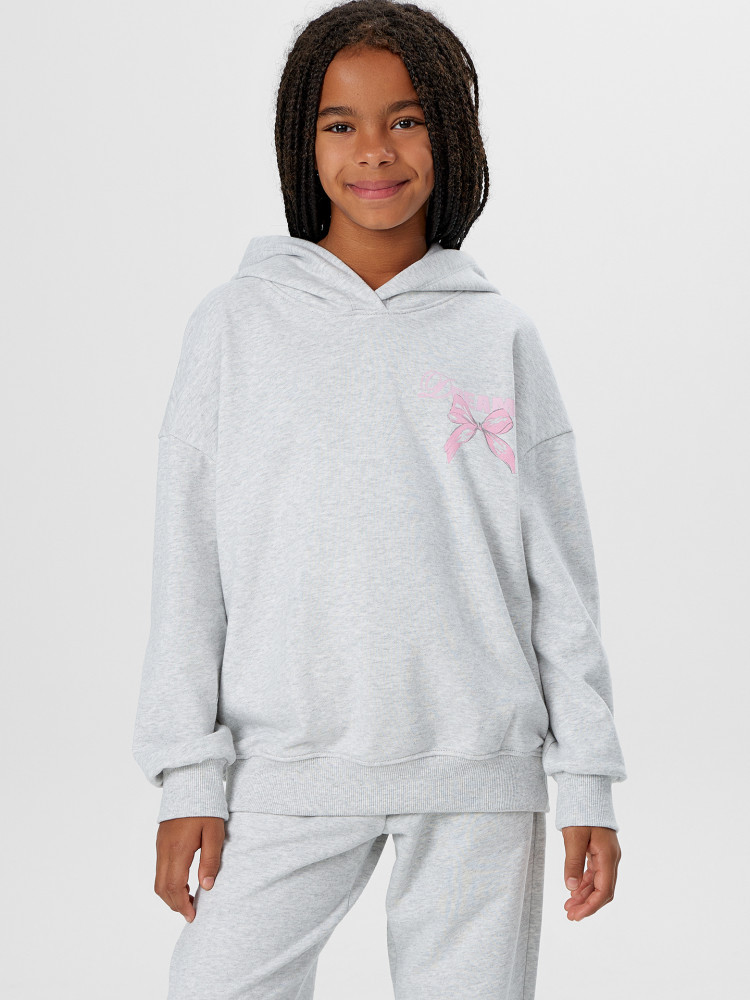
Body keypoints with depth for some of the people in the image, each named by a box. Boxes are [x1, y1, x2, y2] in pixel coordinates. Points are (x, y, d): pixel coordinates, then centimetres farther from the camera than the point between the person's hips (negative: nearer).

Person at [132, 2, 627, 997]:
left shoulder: (499, 336, 7)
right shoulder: (236, 324, 6)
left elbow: (560, 575, 7)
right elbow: (188, 567, 4)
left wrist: (588, 780, 3)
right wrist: (187, 775, -1)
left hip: (478, 773, 1)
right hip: (286, 768, 0)